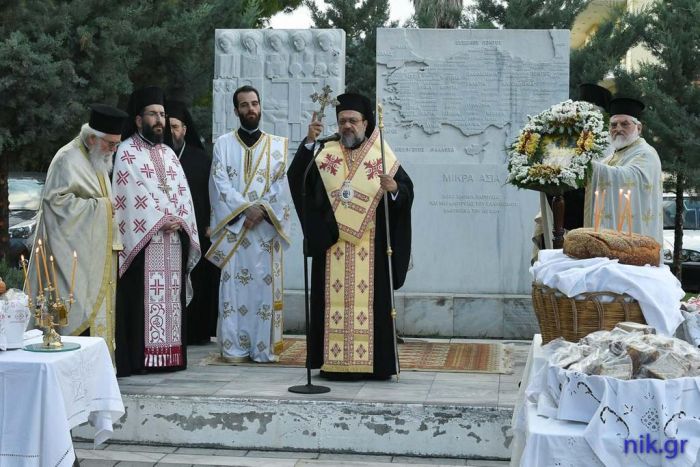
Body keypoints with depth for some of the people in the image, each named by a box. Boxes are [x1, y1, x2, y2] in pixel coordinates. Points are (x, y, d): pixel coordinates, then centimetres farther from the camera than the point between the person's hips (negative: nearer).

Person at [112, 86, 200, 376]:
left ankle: (169, 352, 9)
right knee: (144, 296, -9)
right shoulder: (127, 152, -1)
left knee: (170, 295, 5)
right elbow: (131, 195, -11)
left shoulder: (169, 154, 20)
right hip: (143, 239, -6)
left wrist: (179, 220, -4)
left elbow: (182, 192, 14)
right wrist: (159, 221, -15)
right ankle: (140, 357, -7)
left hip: (174, 240, 6)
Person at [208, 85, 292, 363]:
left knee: (265, 286, -2)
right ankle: (234, 347, 1)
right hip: (233, 227, 0)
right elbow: (220, 183, -1)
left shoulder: (277, 145, 11)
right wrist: (246, 208, -12)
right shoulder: (223, 144, 9)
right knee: (234, 286, -3)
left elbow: (281, 184, 3)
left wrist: (262, 209, -13)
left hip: (265, 228, 1)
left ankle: (265, 347, 1)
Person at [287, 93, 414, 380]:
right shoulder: (325, 155, 8)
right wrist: (309, 142, -20)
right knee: (335, 298, 2)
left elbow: (408, 190, 0)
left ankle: (371, 361, 5)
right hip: (332, 244, 2)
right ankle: (335, 361, 7)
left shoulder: (382, 156, 4)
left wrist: (394, 189, -22)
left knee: (369, 299, 0)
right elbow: (296, 177, -8)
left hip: (370, 246, -1)